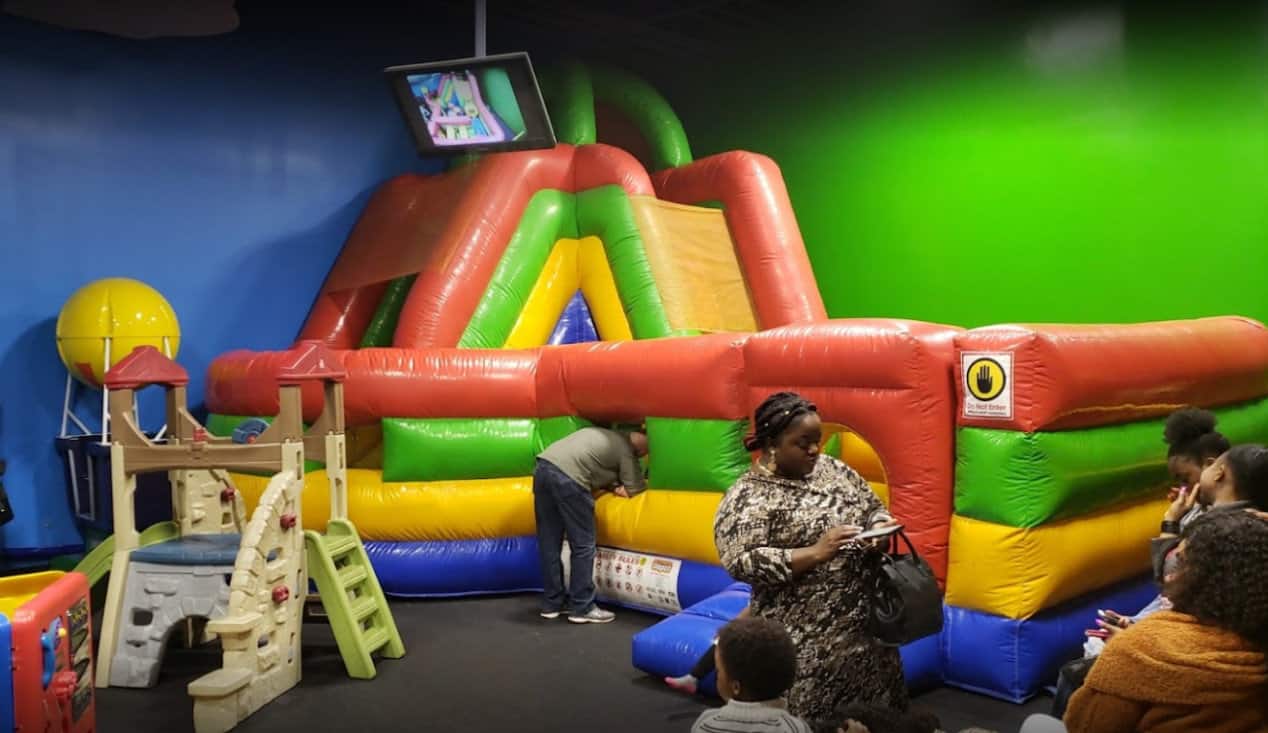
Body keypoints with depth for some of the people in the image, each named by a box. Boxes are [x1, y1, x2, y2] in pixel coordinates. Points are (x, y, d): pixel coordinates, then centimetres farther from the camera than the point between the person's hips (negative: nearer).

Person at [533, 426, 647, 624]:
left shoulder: (605, 436, 32)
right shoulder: (626, 450, 9)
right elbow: (634, 491, 8)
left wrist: (612, 486, 16)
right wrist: (618, 488, 27)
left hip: (543, 468, 8)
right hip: (567, 478, -8)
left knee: (550, 544, 14)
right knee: (583, 545, 3)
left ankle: (552, 603, 21)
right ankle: (582, 608, 7)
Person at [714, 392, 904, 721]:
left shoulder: (831, 468, 7)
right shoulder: (746, 498, -12)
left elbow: (873, 507, 15)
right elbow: (742, 562, -22)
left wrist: (879, 529, -9)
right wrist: (815, 553, -27)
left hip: (866, 623, 6)